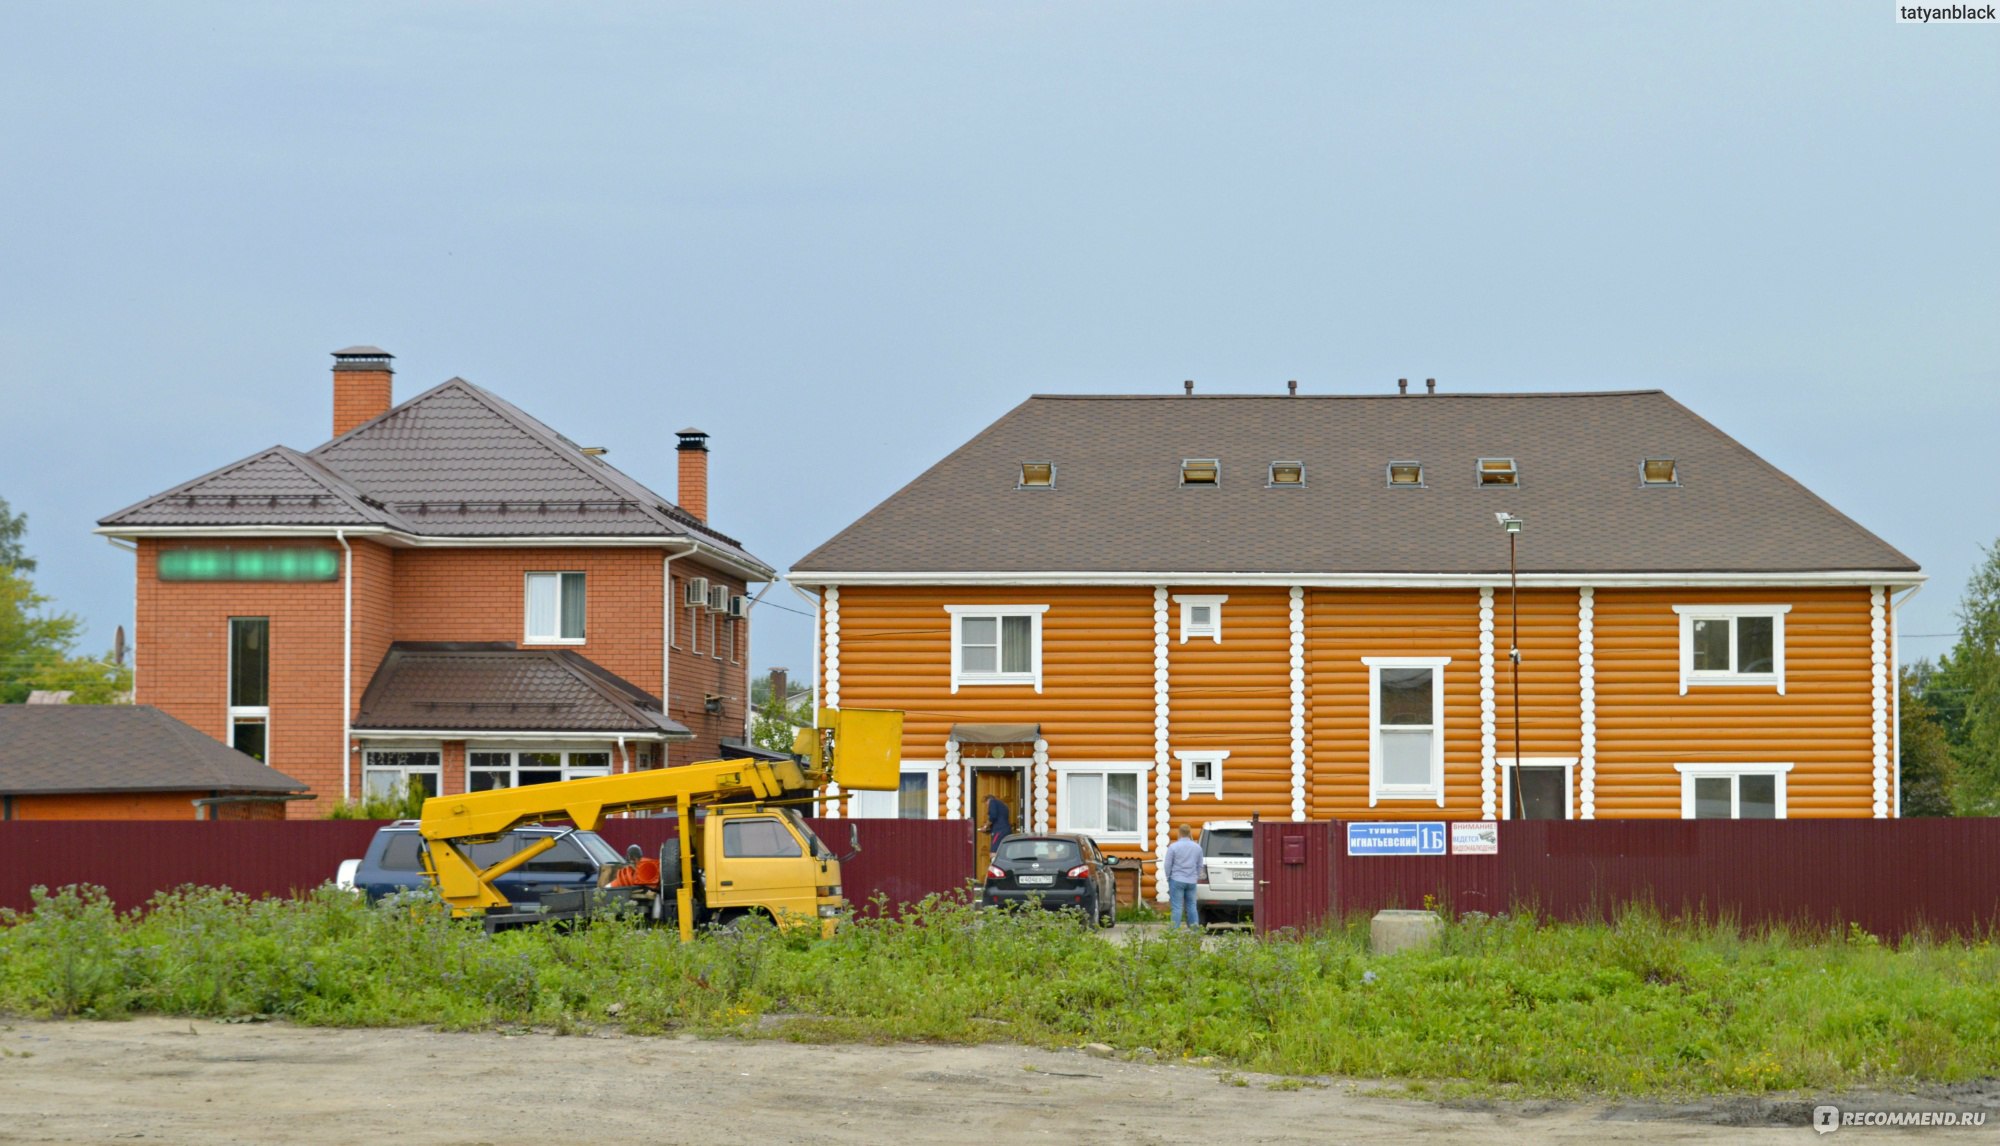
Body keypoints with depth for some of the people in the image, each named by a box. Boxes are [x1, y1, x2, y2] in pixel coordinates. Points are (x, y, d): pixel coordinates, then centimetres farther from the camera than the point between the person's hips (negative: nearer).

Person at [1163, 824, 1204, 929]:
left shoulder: (1173, 847, -9)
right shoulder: (1197, 847, 4)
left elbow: (1167, 865, -6)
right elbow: (1200, 865, 11)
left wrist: (1168, 878, 9)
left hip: (1177, 881, -3)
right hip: (1191, 881, 3)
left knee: (1177, 907, -2)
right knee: (1191, 906, 10)